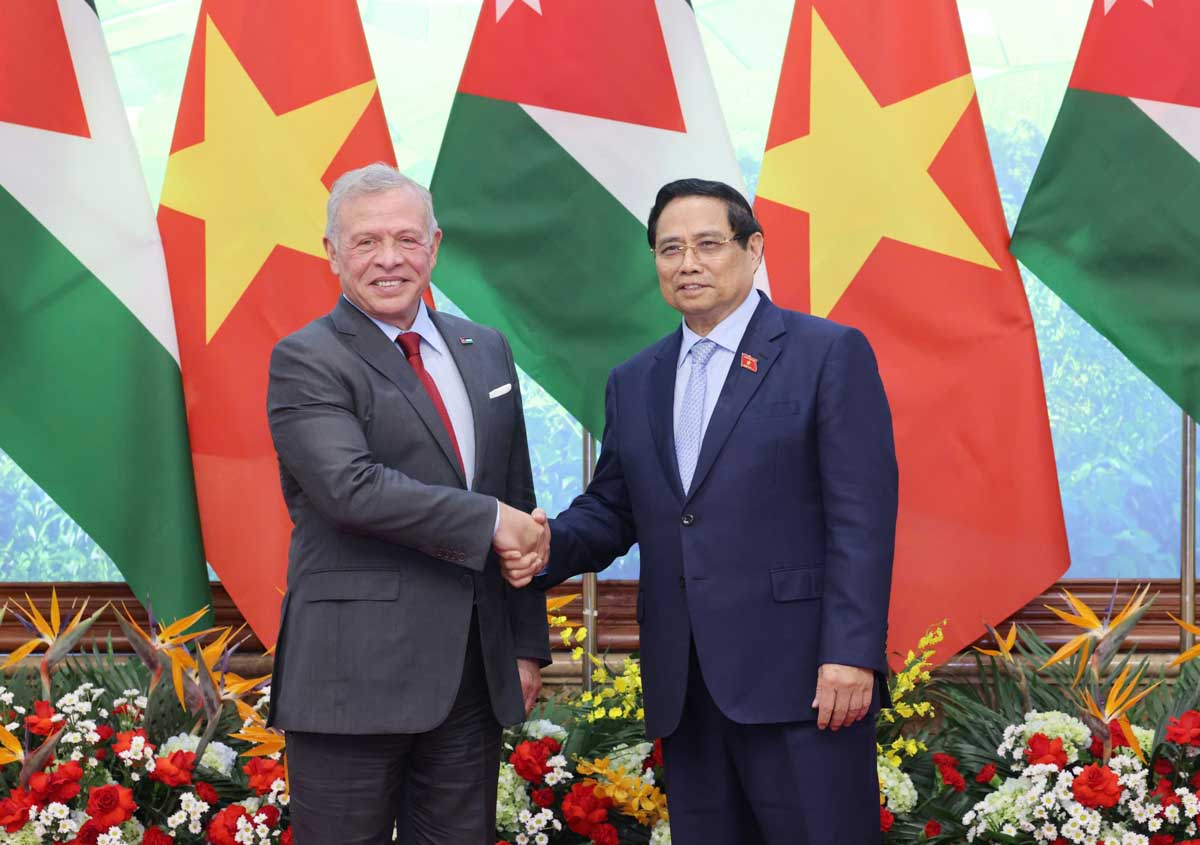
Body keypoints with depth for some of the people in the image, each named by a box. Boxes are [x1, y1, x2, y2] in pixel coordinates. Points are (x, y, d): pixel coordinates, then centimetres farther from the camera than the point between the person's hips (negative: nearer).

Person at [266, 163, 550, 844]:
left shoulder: (487, 351, 14)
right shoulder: (307, 361, -5)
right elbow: (352, 486, -21)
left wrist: (529, 643, 13)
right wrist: (489, 521, -15)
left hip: (475, 675, 6)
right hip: (355, 675, -5)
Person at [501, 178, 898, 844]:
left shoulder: (829, 353, -1)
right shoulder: (634, 382, 17)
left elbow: (861, 515, -7)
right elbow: (610, 508, 20)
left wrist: (850, 655, -15)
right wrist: (550, 546, -3)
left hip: (798, 681, -5)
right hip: (684, 689, 5)